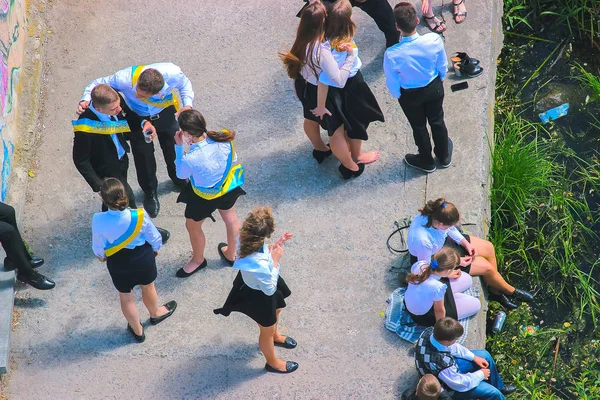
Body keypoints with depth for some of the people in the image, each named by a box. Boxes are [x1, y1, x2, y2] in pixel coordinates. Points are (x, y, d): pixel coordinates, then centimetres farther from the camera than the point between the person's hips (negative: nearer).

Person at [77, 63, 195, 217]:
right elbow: (98, 84, -26)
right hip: (138, 118, -1)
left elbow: (184, 84, -14)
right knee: (144, 157, 11)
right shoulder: (124, 79, -45)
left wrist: (187, 104, -31)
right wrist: (85, 100, -44)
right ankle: (150, 193, 45)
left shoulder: (173, 73, -41)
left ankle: (179, 180, 61)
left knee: (173, 148, 25)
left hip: (166, 112, 1)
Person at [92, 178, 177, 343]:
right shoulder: (139, 216, -32)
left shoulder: (98, 221, -31)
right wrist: (156, 248, 11)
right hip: (143, 257, 0)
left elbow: (98, 246, -12)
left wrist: (100, 255, 12)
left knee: (125, 297, 24)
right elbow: (154, 237, -13)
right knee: (148, 287, 31)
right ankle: (155, 314, 60)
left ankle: (137, 330, 45)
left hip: (118, 263, 0)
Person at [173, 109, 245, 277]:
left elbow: (181, 174, -17)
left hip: (204, 197, -5)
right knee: (231, 219, 32)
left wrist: (178, 146, -15)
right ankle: (231, 254, 59)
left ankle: (198, 259, 54)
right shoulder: (223, 138, -29)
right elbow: (233, 160, -8)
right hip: (228, 187, 5)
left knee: (192, 226, 27)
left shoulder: (191, 159, -41)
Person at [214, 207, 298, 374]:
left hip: (251, 283, 8)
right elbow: (270, 289, -28)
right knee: (267, 330, 24)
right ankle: (272, 362, 53)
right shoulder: (259, 265, -48)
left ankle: (275, 336, 70)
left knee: (276, 309, 38)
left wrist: (277, 244, -10)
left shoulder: (246, 240, -26)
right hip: (260, 296, -7)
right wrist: (275, 260, -28)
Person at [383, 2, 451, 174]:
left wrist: (397, 95, 6)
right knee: (437, 121, 30)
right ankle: (444, 156, 55)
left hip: (410, 95, -2)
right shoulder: (435, 40, -32)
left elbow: (392, 83, -18)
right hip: (434, 88, 2)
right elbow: (443, 66, -11)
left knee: (418, 126, 26)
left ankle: (426, 161, 52)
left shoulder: (392, 54, -38)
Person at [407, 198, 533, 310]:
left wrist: (465, 243, -10)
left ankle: (495, 291, 22)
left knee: (489, 248, 6)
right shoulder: (422, 240, -45)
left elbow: (450, 229, -1)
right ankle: (511, 291, 28)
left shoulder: (434, 213, -26)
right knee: (487, 267, -2)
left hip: (444, 240, 7)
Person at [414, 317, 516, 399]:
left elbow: (452, 347, -3)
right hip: (448, 386, -8)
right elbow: (460, 384, -27)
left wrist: (474, 357, -4)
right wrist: (480, 374, -11)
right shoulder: (442, 363, -45)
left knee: (485, 356, 16)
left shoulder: (430, 331, -25)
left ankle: (499, 387, 39)